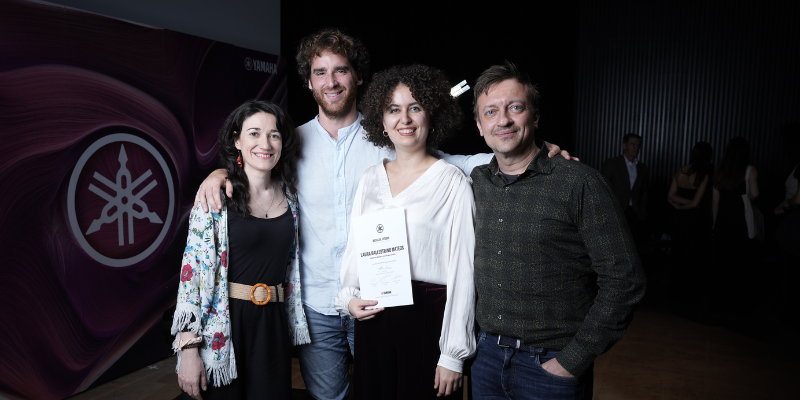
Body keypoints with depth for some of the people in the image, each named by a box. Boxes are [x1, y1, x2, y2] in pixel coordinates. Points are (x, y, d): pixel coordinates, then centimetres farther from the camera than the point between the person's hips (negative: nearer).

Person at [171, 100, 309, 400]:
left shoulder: (288, 195, 2)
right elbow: (192, 271, -12)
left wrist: (294, 324, 13)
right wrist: (188, 349, -15)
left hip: (274, 326, 4)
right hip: (225, 325, -4)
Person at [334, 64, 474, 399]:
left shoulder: (452, 182, -8)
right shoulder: (370, 178, 7)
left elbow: (462, 270, -10)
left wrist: (453, 354, -10)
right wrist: (348, 297, -2)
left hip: (428, 317, -4)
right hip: (372, 317, 5)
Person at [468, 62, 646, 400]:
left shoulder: (579, 184, -13)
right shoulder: (476, 182, 1)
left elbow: (623, 280, -13)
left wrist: (572, 362, -14)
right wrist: (478, 337, 7)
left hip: (552, 364, -4)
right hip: (487, 356, 4)